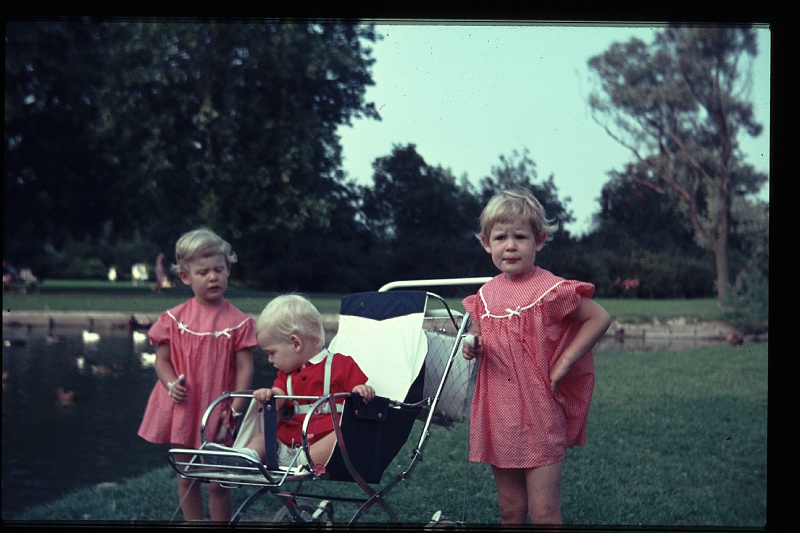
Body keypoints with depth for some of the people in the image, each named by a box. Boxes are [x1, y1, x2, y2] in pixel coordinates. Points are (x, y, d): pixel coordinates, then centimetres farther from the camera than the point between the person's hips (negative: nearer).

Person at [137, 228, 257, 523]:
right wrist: (171, 384, -15)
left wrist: (235, 409, -15)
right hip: (182, 409, 3)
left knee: (217, 482, 1)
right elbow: (162, 359, 5)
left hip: (216, 413, -2)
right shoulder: (174, 318, 0)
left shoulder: (238, 321, -6)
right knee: (186, 478, 13)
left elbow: (245, 368, -7)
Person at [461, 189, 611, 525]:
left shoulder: (550, 290, -11)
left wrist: (564, 362, -12)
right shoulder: (485, 295, 7)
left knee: (544, 512, -3)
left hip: (540, 418, -5)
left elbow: (599, 318, -8)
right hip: (497, 418, 6)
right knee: (510, 511, 13)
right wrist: (472, 348, -2)